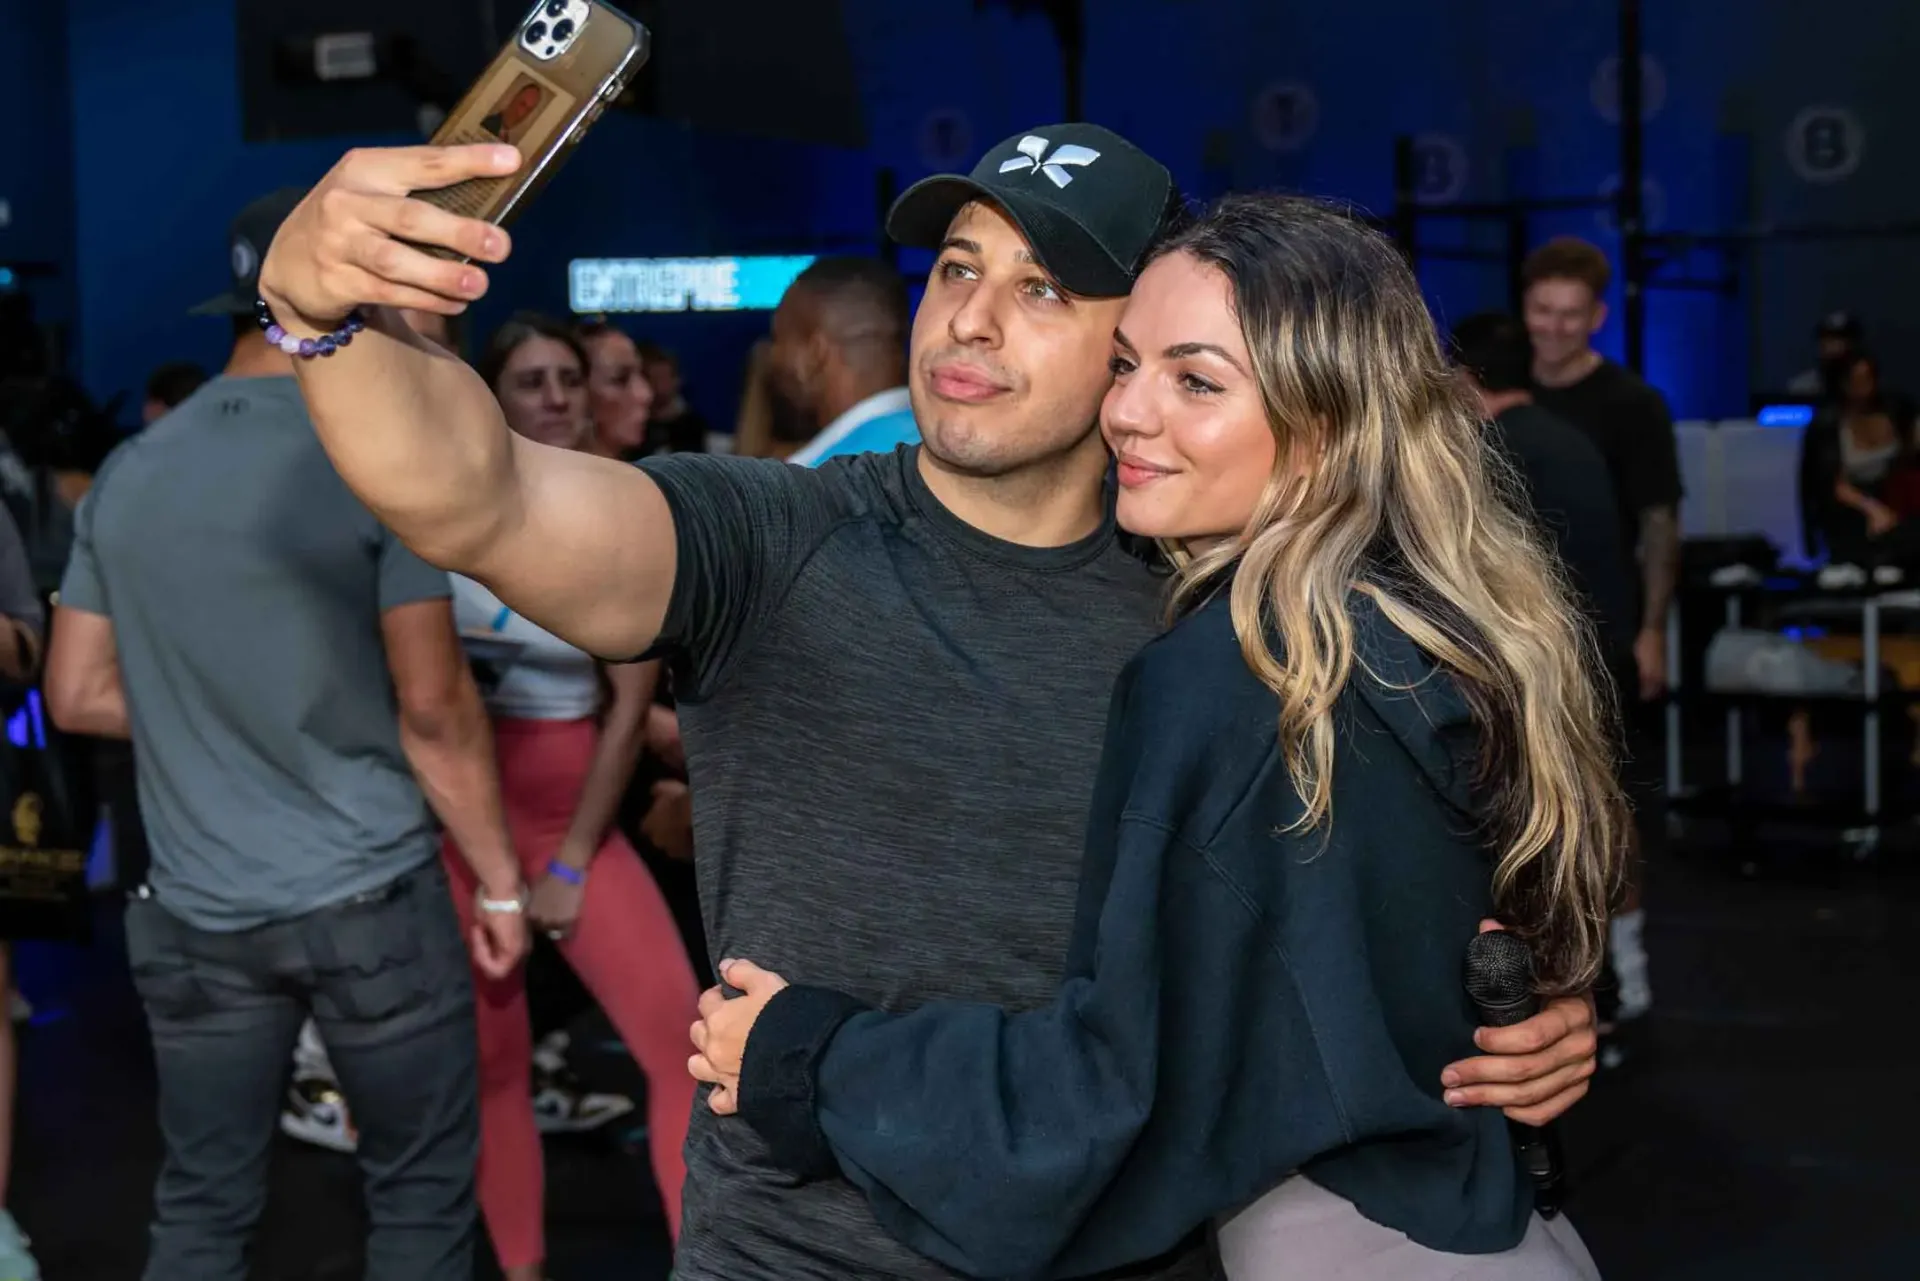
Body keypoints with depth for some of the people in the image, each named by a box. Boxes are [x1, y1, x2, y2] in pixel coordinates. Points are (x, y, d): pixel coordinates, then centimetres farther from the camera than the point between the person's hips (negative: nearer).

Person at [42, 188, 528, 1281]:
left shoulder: (128, 474, 5)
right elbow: (434, 707, -11)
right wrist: (502, 880, -2)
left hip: (198, 913, 5)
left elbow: (80, 694, 8)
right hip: (371, 898, -5)